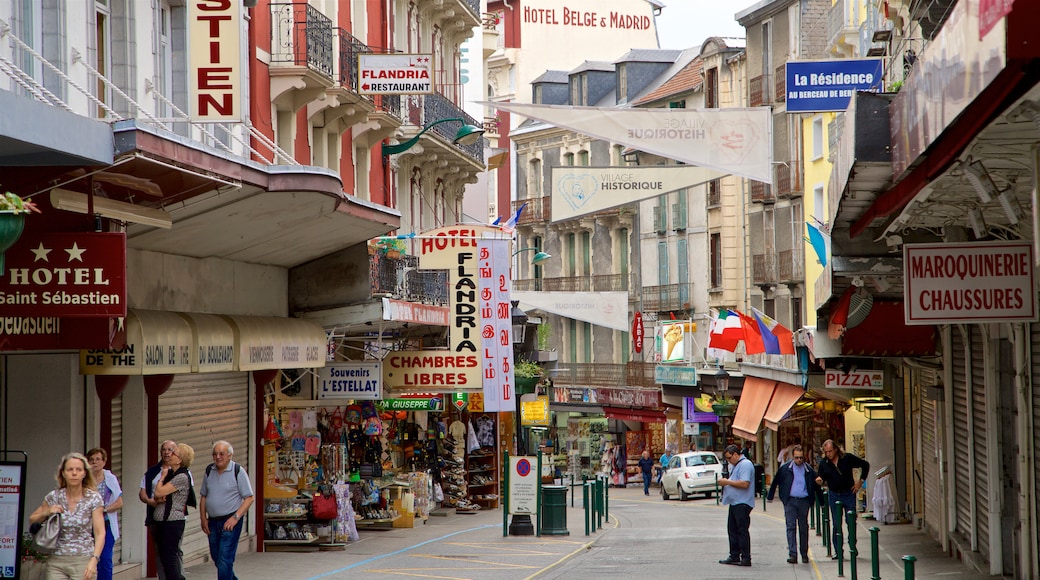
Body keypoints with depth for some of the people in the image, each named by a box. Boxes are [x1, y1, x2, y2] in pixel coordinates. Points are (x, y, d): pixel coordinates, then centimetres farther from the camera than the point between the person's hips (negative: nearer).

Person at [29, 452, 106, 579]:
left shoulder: (93, 499, -3)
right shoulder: (54, 497, 3)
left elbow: (100, 534, -7)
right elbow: (31, 520, 15)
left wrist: (94, 560, -20)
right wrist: (47, 512, -5)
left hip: (83, 560, -2)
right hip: (56, 561, 2)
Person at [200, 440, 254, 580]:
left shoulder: (238, 471, -7)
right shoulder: (209, 471, 8)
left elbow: (249, 498, -8)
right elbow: (203, 497, 16)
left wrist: (235, 517, -16)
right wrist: (203, 518, 6)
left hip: (230, 522, -6)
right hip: (213, 521, 6)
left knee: (224, 560, -10)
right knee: (216, 558, 16)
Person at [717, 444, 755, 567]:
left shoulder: (745, 465, -13)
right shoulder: (734, 465, 19)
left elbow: (745, 483, -24)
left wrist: (728, 482, -16)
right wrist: (725, 482, 7)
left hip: (742, 504, -10)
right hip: (734, 503, 10)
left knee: (742, 531, -8)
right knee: (732, 530, 11)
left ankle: (746, 558, -6)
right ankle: (734, 556, 17)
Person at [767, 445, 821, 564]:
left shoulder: (808, 470, 3)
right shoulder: (785, 468, 1)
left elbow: (816, 486, 11)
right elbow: (775, 482, 10)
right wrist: (770, 497, 10)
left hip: (804, 501, 1)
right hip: (790, 501, -1)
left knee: (804, 528, 9)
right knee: (791, 527, -8)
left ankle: (804, 554, 21)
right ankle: (792, 554, -11)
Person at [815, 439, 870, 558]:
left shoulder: (847, 458, -6)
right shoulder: (824, 463, 0)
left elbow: (865, 465, 4)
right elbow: (821, 478, 7)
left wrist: (861, 481, 1)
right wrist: (819, 481, -17)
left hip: (848, 494, -2)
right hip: (833, 496, 2)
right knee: (836, 525, 2)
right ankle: (838, 551, 5)